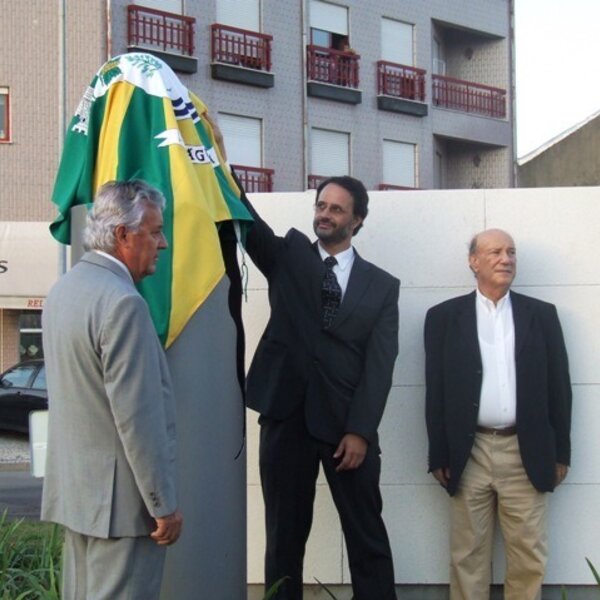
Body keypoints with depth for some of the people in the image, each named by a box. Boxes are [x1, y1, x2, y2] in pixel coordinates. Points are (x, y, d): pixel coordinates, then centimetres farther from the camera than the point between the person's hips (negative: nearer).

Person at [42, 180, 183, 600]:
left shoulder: (65, 288, 9)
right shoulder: (122, 303, -20)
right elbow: (139, 417, -21)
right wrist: (164, 505, -14)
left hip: (73, 489, 9)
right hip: (119, 499, -9)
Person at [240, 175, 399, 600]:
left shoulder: (382, 285, 6)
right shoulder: (287, 256, 10)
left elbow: (380, 365, -2)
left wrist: (360, 430, -11)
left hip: (347, 423, 0)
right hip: (286, 416, 1)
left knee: (367, 537, 6)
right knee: (285, 535, 7)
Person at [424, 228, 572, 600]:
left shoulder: (542, 314, 7)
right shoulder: (445, 316, 4)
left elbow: (558, 386, 6)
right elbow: (436, 390, 3)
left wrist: (561, 452, 3)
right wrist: (439, 455, -1)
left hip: (526, 453, 1)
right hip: (470, 453, 0)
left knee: (529, 556, 5)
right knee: (467, 555, 6)